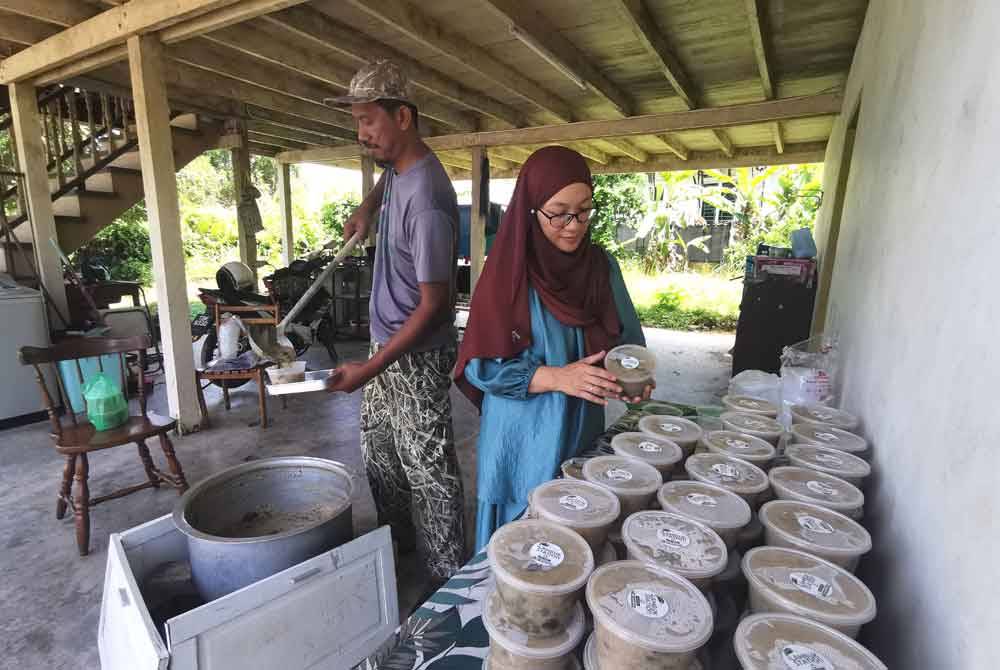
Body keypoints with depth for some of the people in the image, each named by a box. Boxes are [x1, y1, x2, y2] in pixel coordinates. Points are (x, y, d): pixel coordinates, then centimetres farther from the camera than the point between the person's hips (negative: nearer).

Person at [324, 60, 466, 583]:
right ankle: (399, 542, 42)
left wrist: (369, 369, -23)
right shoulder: (397, 169, 4)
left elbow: (434, 305, -24)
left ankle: (448, 578, 22)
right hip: (388, 342, 10)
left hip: (417, 357, -10)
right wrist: (367, 207, 14)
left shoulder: (426, 201, -25)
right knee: (379, 456, 21)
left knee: (427, 470, 2)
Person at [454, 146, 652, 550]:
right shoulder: (508, 273, -15)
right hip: (524, 442, -4)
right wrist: (558, 377, -25)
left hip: (582, 433, 4)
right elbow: (483, 366, -15)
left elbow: (626, 339, 7)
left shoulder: (601, 267, -1)